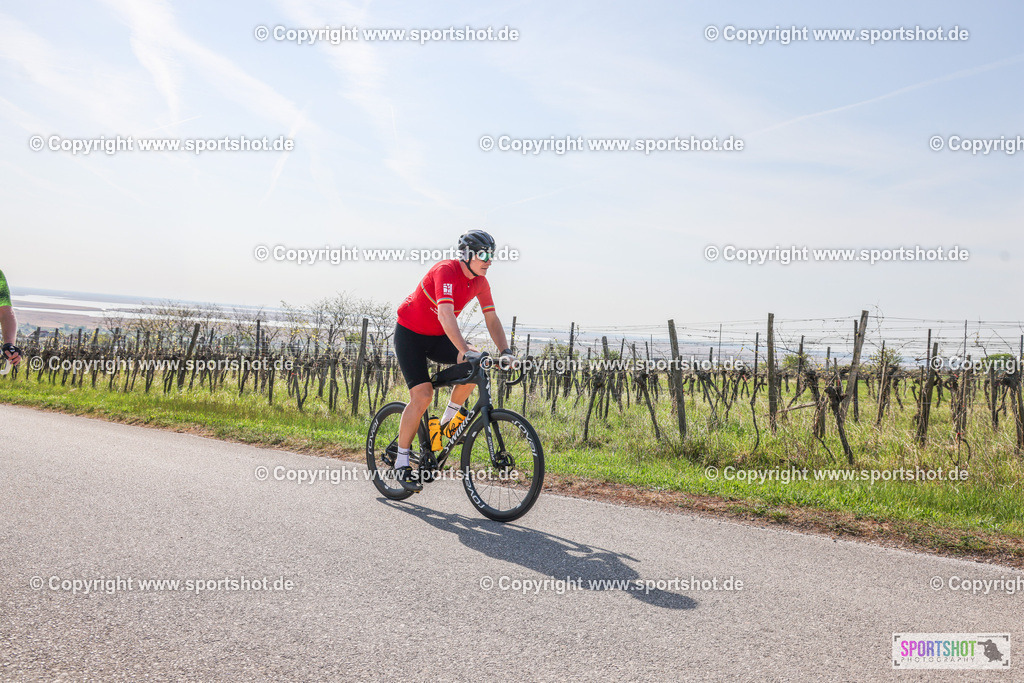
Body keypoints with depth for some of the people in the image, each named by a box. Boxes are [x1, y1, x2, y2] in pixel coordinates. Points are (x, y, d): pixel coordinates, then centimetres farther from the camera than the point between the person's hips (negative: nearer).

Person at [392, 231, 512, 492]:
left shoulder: (480, 282, -5)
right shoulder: (446, 270, -27)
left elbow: (492, 319, -3)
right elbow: (446, 314, -40)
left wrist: (505, 351, -17)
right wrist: (464, 350, -50)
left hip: (438, 337, 6)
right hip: (410, 333, -6)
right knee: (422, 395, -17)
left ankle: (449, 420, -1)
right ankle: (401, 462, -3)